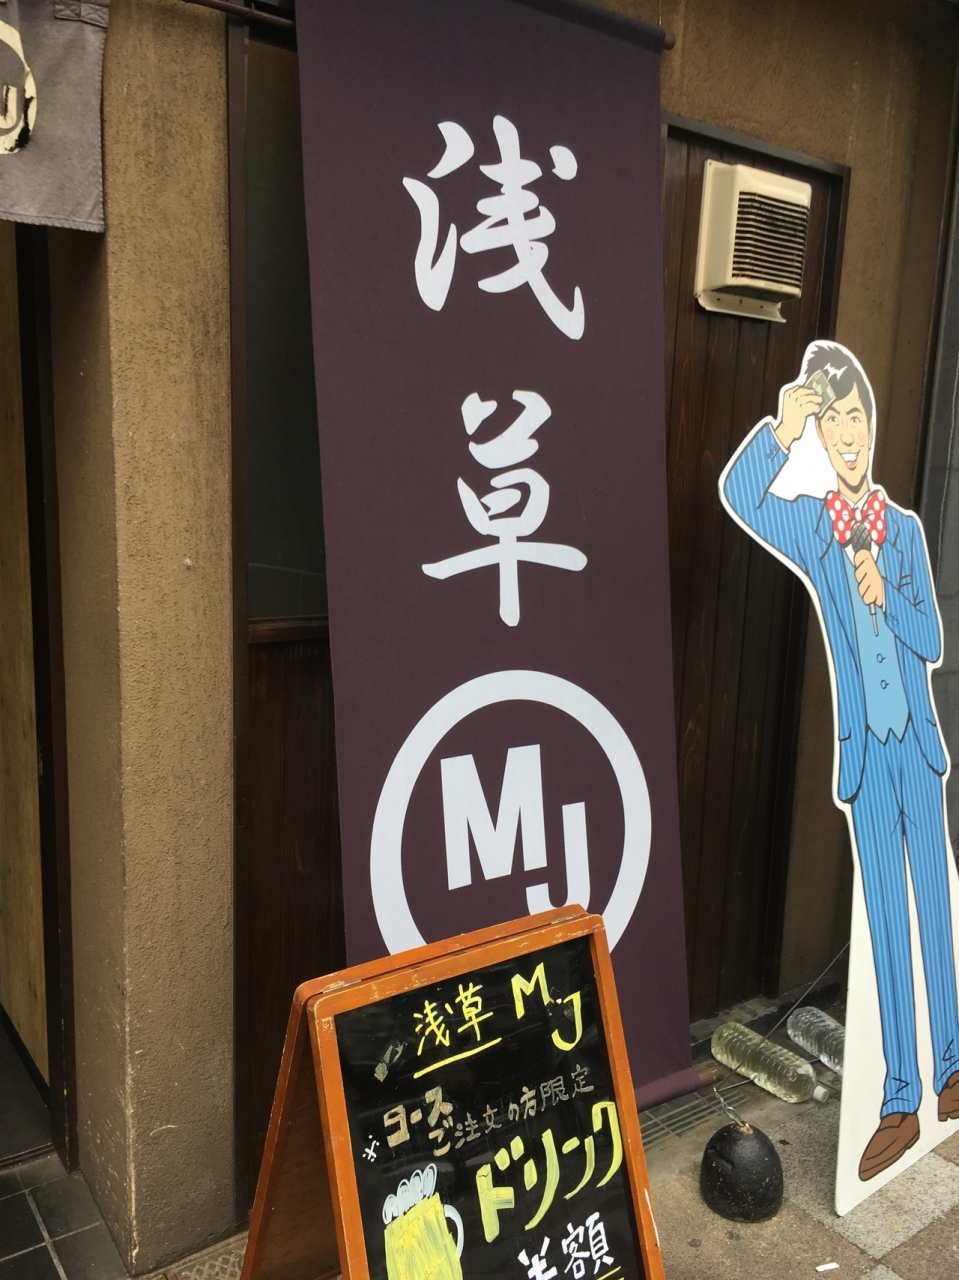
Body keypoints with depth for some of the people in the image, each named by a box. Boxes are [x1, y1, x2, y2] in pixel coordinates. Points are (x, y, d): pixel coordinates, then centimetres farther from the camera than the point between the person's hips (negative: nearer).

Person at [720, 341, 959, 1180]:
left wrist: (888, 596, -15)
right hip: (865, 753, -2)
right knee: (885, 922, 5)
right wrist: (778, 436, -36)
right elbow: (737, 497, -21)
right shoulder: (810, 527, -1)